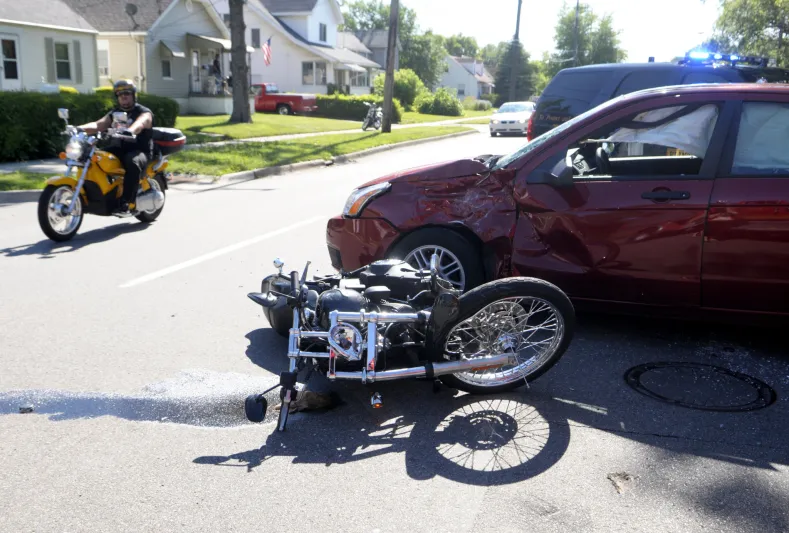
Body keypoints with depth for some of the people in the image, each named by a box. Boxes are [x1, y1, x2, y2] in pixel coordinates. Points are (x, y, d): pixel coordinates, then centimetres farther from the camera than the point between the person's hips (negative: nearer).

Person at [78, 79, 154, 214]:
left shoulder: (144, 113, -1)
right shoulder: (114, 114, 19)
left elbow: (139, 124, -25)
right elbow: (98, 124, 4)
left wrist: (128, 131, -48)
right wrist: (79, 128, -15)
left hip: (139, 151, -6)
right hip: (119, 150, 6)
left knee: (132, 162, -40)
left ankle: (126, 203, -41)